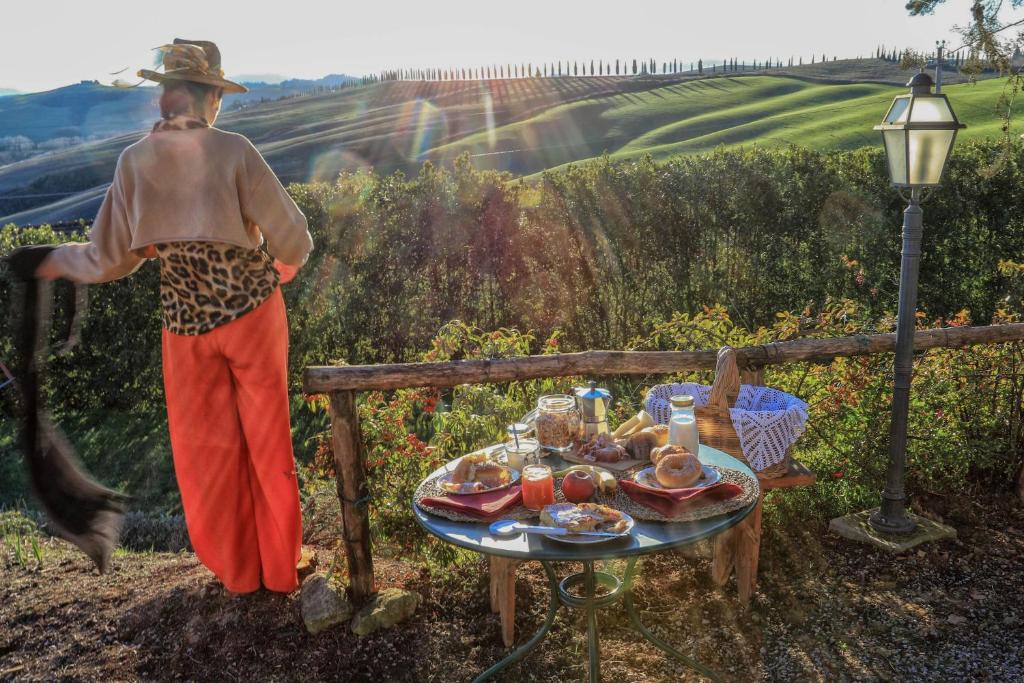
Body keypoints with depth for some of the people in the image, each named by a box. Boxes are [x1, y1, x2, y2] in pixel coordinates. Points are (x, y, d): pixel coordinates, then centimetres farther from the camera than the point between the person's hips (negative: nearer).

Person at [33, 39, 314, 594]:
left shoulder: (134, 161, -4)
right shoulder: (233, 151, -12)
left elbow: (108, 259, -1)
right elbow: (291, 237, -12)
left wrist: (59, 259, 20)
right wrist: (286, 267, 12)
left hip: (186, 325, 2)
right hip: (253, 313, -2)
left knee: (207, 450, 17)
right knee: (266, 442, 13)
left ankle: (235, 569, 31)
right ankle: (280, 567, 27)